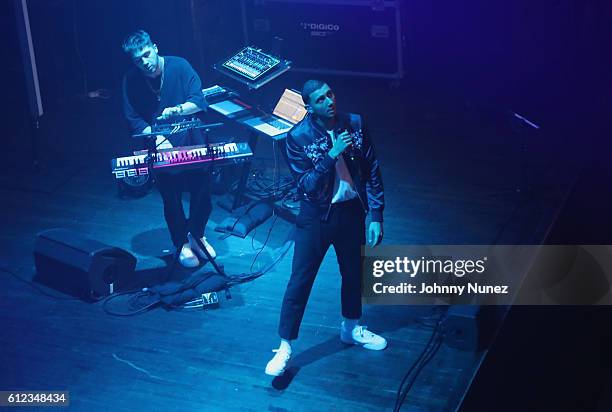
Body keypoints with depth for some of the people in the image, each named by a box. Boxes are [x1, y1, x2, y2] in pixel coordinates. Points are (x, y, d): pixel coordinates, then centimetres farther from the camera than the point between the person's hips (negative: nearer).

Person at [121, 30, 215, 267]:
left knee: (202, 195, 9)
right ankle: (182, 244, 30)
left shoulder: (179, 66, -11)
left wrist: (177, 109, -35)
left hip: (192, 143, 0)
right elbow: (134, 120, -7)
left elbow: (199, 101, -15)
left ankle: (198, 234, 36)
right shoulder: (131, 80, -9)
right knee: (172, 201, 8)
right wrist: (158, 139, -20)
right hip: (162, 149, 0)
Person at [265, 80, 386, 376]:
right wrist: (332, 155, -28)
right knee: (300, 281, -1)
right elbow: (305, 185, -18)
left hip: (351, 211, 4)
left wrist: (376, 215, -3)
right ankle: (285, 347, 9)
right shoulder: (298, 137, -15)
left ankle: (351, 328, 43)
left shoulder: (354, 124, -6)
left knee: (354, 272, 19)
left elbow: (372, 171, 0)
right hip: (316, 216, -4)